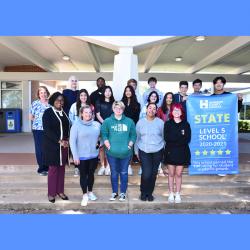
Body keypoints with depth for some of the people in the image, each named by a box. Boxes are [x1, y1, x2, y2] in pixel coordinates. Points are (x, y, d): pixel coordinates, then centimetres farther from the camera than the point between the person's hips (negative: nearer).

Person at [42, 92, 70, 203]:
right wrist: (59, 141, -20)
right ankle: (51, 193, 17)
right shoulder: (48, 112, -7)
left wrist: (67, 140, -3)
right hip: (52, 145, -5)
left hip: (64, 145, 5)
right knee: (53, 168, 2)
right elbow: (47, 130, -15)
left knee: (62, 168, 11)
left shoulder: (64, 112, 10)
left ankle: (60, 191, 24)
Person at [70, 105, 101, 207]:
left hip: (94, 155, 3)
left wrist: (100, 143, -5)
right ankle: (85, 195, 26)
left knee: (91, 174, 18)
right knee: (83, 175, 9)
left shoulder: (97, 124, -1)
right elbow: (72, 141, -12)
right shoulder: (76, 125, -11)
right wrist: (75, 156, -14)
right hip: (81, 156, -3)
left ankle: (90, 192, 38)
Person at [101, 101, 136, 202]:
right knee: (114, 173, 12)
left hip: (125, 152, 0)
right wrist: (108, 146, -9)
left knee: (124, 173, 9)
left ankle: (123, 192, 25)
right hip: (112, 152, 0)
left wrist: (129, 145, -5)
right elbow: (104, 134, -1)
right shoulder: (107, 121, 1)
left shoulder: (129, 121, 4)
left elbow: (133, 135, 5)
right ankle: (114, 192, 27)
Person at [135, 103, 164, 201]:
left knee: (153, 174, 8)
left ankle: (150, 193, 30)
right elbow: (137, 137, 8)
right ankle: (143, 192, 18)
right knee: (146, 173, -9)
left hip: (157, 152, 1)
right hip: (144, 151, -1)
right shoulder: (140, 122, 1)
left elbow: (164, 137, 6)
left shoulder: (160, 122, -1)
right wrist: (136, 151, 10)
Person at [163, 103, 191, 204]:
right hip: (170, 152, 0)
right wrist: (180, 137, -15)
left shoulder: (186, 124, 4)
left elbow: (187, 139, -7)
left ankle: (178, 194, 19)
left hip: (182, 152, 0)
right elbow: (166, 138, -10)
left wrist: (173, 139, -15)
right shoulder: (168, 124, 2)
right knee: (171, 174, 7)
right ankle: (171, 194, 18)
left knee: (179, 174, 6)